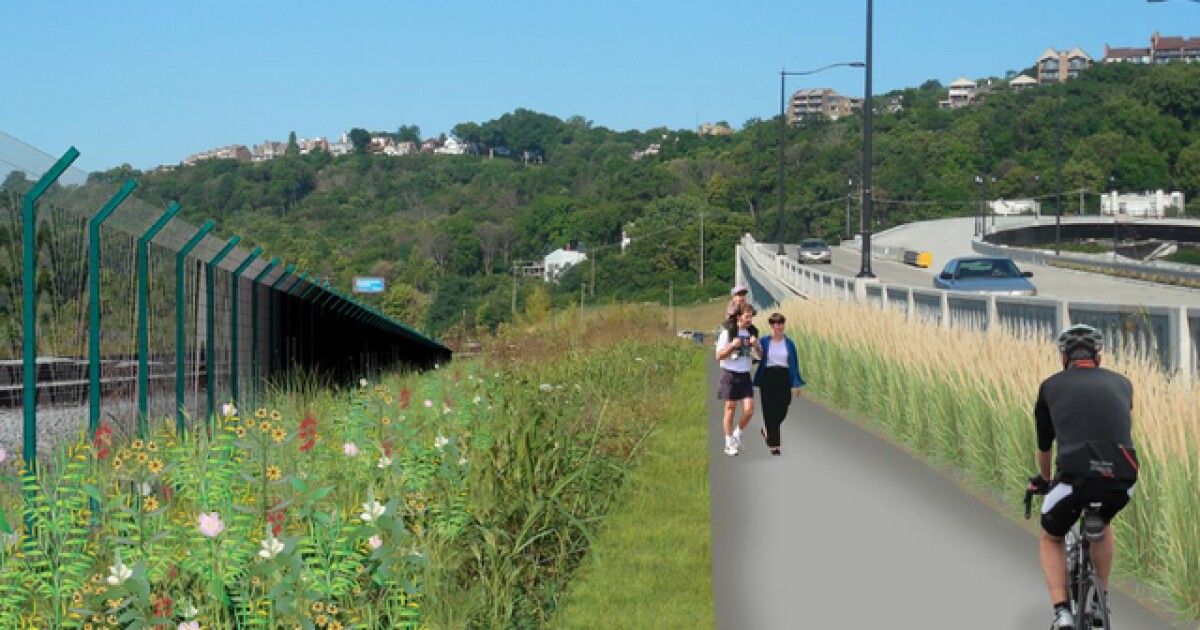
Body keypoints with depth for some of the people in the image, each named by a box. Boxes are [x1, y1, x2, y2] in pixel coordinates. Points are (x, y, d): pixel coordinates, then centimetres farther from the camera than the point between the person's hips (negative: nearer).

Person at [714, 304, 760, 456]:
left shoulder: (752, 333, 7)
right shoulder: (727, 332, -6)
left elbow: (761, 355, 10)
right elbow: (719, 356, -6)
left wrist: (756, 345, -10)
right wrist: (732, 345, -21)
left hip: (745, 375, 4)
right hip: (730, 374, -4)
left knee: (749, 410, -5)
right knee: (730, 409, 1)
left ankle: (737, 435, 20)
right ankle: (729, 444, 12)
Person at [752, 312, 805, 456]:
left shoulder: (789, 343, 6)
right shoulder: (764, 342, 0)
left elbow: (794, 364, 9)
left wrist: (797, 384, 6)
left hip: (784, 379, 2)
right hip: (768, 378, -2)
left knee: (782, 411, 2)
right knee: (770, 412, -3)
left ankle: (767, 430, 32)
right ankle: (773, 444, 3)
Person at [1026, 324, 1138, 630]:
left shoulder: (1051, 386, 19)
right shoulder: (1121, 383, 25)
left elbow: (1044, 443, 33)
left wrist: (1043, 480, 54)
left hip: (1075, 475, -2)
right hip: (1122, 478, 3)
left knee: (1051, 539, 26)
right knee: (1101, 524, 38)